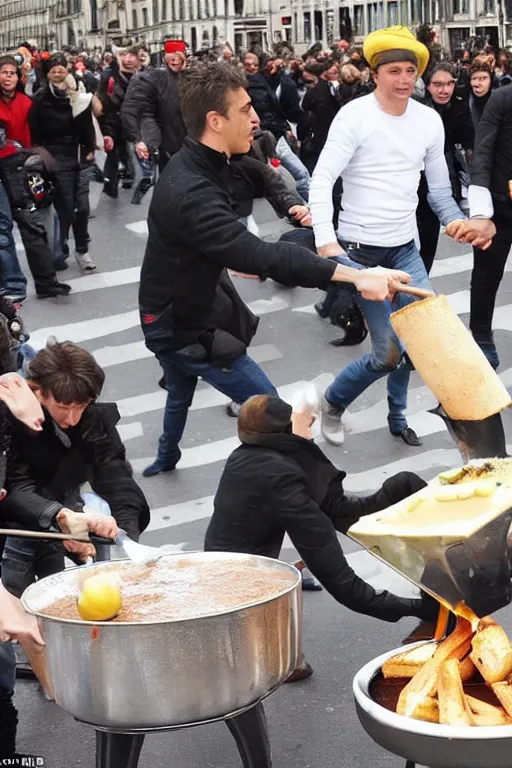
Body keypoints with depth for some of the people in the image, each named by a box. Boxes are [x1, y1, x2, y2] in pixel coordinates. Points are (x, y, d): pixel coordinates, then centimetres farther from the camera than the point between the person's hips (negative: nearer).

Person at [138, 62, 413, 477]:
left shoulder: (196, 166, -2)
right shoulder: (191, 193, -36)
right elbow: (262, 256, -45)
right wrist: (355, 275, -49)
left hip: (179, 308, 10)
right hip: (184, 324, -10)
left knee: (181, 394, 33)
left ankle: (166, 457, 56)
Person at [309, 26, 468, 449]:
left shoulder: (430, 120, 2)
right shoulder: (355, 115, -13)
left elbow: (440, 189, 12)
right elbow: (321, 181, -19)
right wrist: (325, 241, -31)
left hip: (405, 248, 5)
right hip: (360, 249, -5)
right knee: (390, 352, -8)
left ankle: (398, 417, 29)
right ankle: (333, 403, 18)